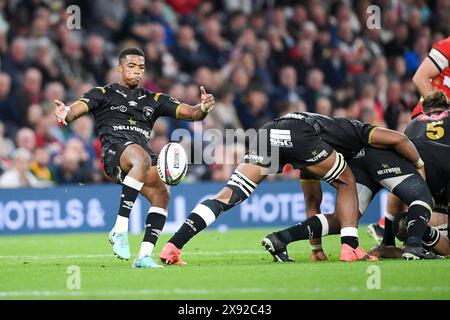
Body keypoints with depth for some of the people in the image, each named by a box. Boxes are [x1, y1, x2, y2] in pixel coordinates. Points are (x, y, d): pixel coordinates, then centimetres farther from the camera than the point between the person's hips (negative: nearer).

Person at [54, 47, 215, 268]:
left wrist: (203, 108, -3)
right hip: (114, 149, -5)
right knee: (142, 158, -39)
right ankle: (120, 229, -39)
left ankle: (144, 256, -21)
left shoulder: (154, 99, 27)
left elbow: (188, 113, 21)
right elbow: (78, 108, 1)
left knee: (161, 194, -23)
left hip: (142, 149, 5)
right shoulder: (103, 94, 17)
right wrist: (66, 114, -24)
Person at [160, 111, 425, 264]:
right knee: (347, 183, 17)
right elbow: (397, 139, 15)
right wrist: (420, 165, 31)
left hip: (269, 132, 6)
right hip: (300, 133, -6)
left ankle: (172, 247, -8)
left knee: (229, 195, 4)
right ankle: (350, 249, 6)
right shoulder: (357, 131, 32)